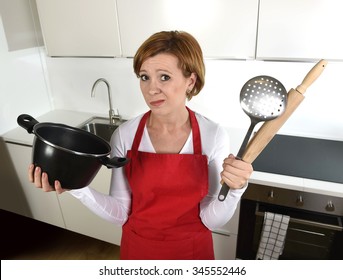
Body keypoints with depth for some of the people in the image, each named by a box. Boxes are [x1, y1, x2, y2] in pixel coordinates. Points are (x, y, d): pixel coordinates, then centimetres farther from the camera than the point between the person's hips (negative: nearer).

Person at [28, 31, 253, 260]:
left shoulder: (213, 135, -18)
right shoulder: (125, 135, -15)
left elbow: (212, 221, -13)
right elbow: (120, 214, -10)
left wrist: (234, 189, -30)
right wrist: (77, 187, -24)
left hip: (192, 249, 0)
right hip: (139, 247, 1)